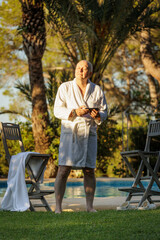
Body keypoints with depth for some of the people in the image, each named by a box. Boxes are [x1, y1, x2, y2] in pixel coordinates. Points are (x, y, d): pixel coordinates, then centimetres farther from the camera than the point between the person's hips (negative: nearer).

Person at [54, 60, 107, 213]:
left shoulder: (97, 90, 8)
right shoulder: (65, 88, 2)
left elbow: (104, 113, 9)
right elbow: (58, 110, -3)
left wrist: (97, 115, -14)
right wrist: (75, 112, -18)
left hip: (89, 133, 2)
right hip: (69, 132, -2)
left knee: (89, 170, 0)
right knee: (63, 170, -10)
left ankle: (89, 206, 10)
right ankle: (58, 207, -8)